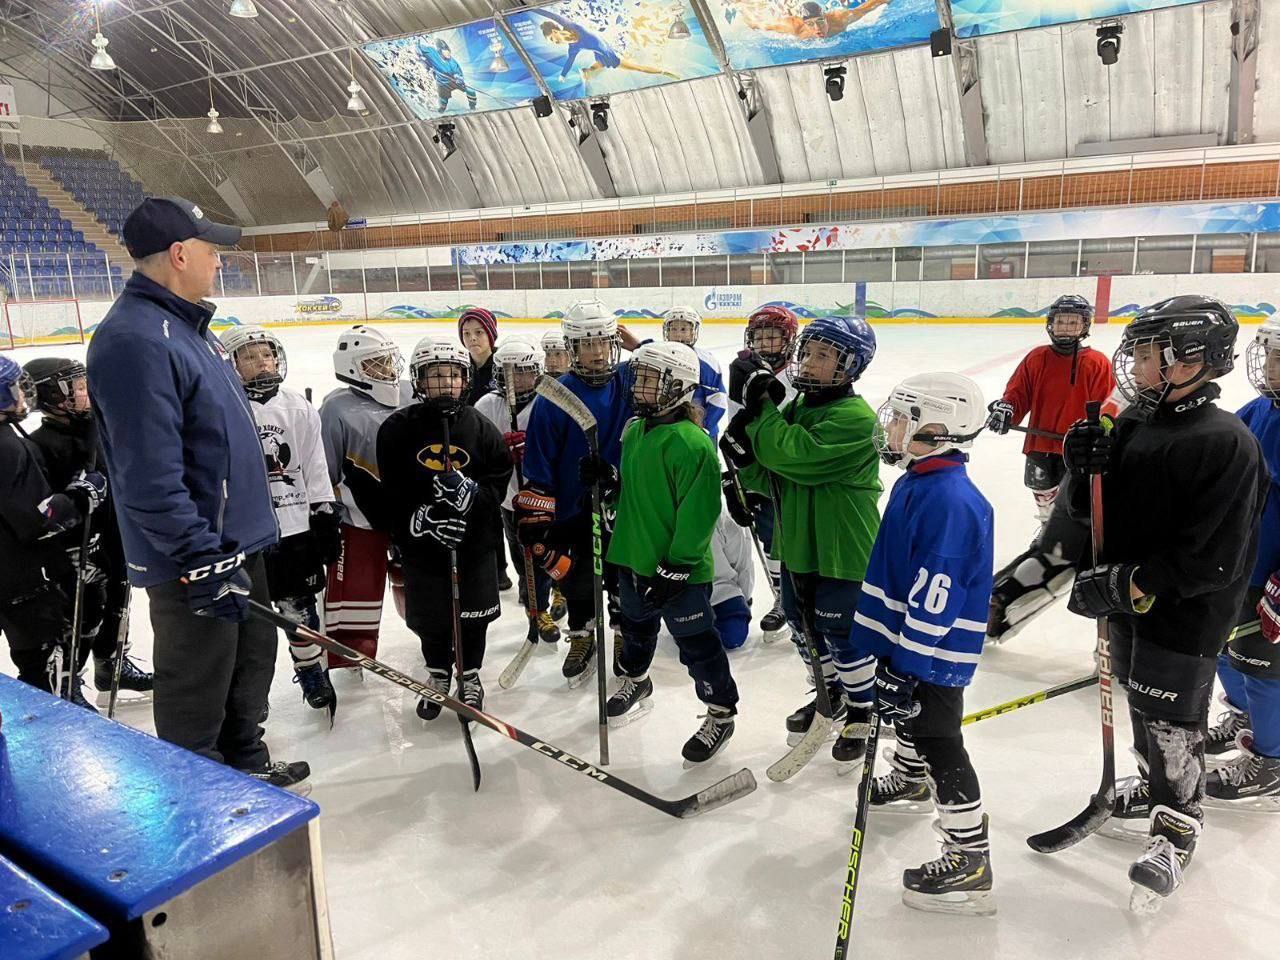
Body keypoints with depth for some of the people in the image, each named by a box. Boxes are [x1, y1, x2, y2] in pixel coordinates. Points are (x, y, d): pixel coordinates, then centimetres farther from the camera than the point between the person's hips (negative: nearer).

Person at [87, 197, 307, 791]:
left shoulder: (186, 326, 11)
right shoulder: (135, 340, -22)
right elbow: (151, 478, -27)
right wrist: (204, 562, -26)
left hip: (235, 540, 11)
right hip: (192, 561, -10)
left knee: (252, 655, 23)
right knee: (198, 688, 5)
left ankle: (247, 767, 42)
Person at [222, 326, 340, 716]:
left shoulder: (298, 407, 2)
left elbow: (316, 468, 5)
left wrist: (326, 516, 3)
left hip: (294, 526, 2)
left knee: (299, 608, 14)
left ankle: (313, 672, 32)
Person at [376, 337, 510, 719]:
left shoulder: (481, 429, -4)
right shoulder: (398, 429, -6)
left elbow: (499, 481, -3)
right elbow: (391, 493, -8)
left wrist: (471, 493, -23)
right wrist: (420, 519, -22)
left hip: (475, 541, 0)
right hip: (420, 542, 0)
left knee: (473, 614, 11)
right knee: (430, 616, 13)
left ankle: (470, 677, 36)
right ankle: (438, 675, 39)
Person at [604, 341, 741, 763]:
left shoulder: (692, 443, -23)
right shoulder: (635, 430, 6)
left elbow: (699, 512, -24)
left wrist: (675, 566, -23)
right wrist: (612, 479, -3)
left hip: (679, 571, -8)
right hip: (635, 558, 9)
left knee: (697, 642, 5)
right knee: (636, 628, 28)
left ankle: (721, 712, 22)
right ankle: (634, 681, 52)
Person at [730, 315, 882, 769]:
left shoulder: (855, 417, -20)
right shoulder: (795, 409, 5)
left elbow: (796, 456, -33)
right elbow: (767, 480, 5)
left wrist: (758, 405, -27)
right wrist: (745, 452, -16)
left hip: (842, 550, -8)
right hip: (798, 544, 8)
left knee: (844, 636, 6)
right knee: (806, 628, 22)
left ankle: (859, 717, 28)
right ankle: (829, 693, 45)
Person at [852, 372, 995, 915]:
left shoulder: (950, 500, -28)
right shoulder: (915, 484, 5)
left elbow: (935, 598, -30)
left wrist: (903, 668, -27)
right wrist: (882, 645, 22)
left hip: (938, 649, -10)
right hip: (906, 636, 10)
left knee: (938, 741, -3)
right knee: (910, 716, 29)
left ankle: (970, 861, 7)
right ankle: (908, 781, 56)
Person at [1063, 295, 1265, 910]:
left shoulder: (1226, 444, -23)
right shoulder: (1132, 422, 0)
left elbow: (1212, 560, -26)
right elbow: (1094, 508, 8)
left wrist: (1126, 584, -25)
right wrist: (1084, 468, -12)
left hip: (1186, 615, -7)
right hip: (1128, 602, 7)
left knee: (1173, 726, 7)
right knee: (1141, 703, 24)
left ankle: (1175, 834, 28)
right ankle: (1151, 786, 48)